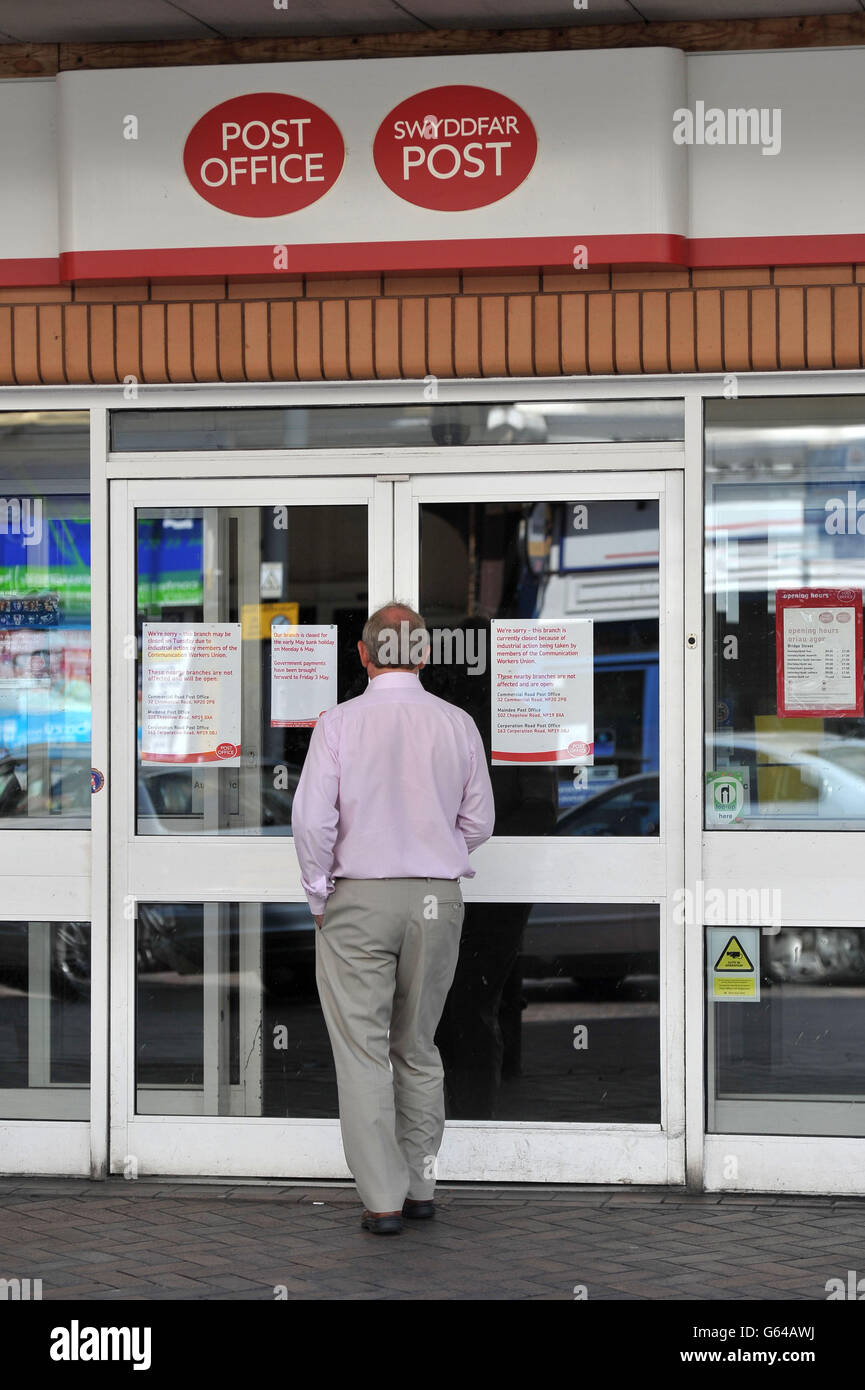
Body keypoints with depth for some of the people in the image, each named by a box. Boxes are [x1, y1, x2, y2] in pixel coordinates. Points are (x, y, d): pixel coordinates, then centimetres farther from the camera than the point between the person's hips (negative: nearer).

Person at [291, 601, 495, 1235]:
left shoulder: (339, 723, -8)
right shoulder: (458, 725, 0)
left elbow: (313, 819, -13)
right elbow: (478, 824, 5)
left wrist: (319, 895, -1)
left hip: (359, 898, -3)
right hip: (438, 899, 3)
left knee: (363, 1052, 2)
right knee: (419, 1050, 17)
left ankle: (384, 1199, -1)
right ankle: (421, 1187, 20)